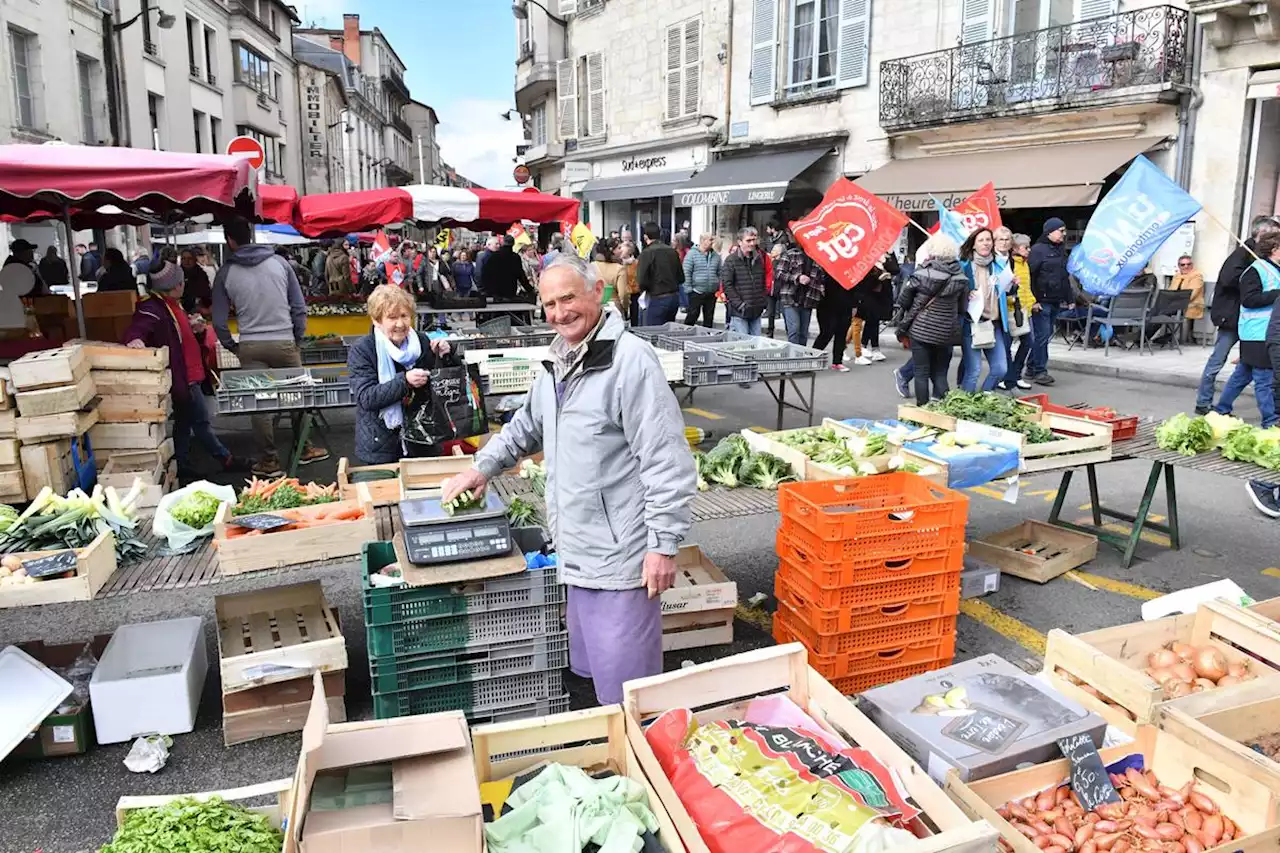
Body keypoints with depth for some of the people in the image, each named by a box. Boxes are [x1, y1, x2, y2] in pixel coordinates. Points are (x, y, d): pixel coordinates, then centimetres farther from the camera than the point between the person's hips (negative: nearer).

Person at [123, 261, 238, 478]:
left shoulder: (172, 305, 11)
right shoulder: (152, 310, -21)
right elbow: (135, 329, -36)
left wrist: (192, 327, 12)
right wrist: (134, 339, -54)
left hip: (188, 374, 10)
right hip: (181, 377, -10)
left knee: (184, 423, 16)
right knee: (201, 421, 2)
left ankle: (183, 467, 25)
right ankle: (226, 460, 13)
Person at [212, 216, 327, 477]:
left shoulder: (226, 272, 0)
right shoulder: (279, 262, 1)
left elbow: (219, 321, 2)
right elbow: (299, 307, 2)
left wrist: (232, 347, 16)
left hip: (250, 347, 0)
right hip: (285, 342, 0)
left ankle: (269, 460, 13)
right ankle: (305, 448, 24)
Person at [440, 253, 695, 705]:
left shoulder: (630, 360, -17)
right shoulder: (557, 365, 12)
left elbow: (666, 461, -20)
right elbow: (526, 426, 29)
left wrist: (664, 545, -20)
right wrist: (483, 467, 20)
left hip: (621, 557, -9)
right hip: (577, 553, 9)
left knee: (625, 690, 1)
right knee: (590, 671, 23)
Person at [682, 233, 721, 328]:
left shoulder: (716, 255, 11)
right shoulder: (692, 254, -5)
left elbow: (719, 273, 17)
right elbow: (686, 273, -8)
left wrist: (719, 287, 9)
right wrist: (688, 288, -13)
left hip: (712, 293, 5)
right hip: (696, 292, -5)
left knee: (709, 318, 10)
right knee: (692, 315, -2)